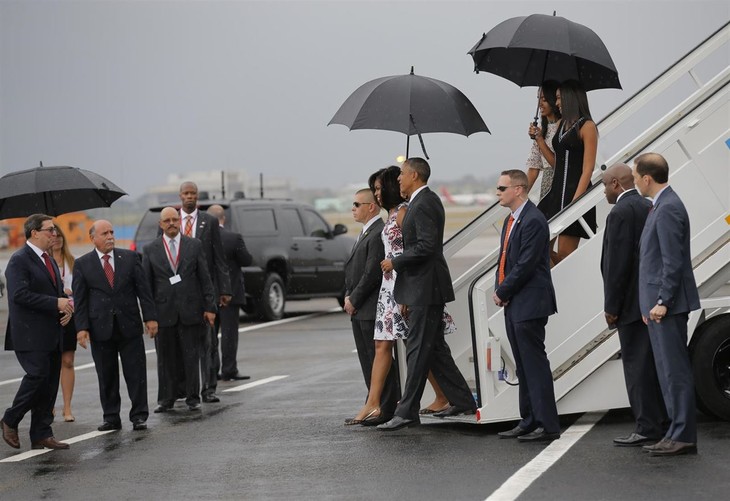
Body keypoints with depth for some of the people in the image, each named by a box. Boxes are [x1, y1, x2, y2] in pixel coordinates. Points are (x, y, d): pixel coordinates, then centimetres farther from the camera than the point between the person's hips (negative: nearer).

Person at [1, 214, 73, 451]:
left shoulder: (49, 260, 18)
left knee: (50, 382, 6)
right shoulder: (19, 260, -10)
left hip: (51, 334, 9)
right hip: (30, 334, -9)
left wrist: (67, 306, 2)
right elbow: (20, 295, -21)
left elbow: (58, 291, 26)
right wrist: (56, 303, -21)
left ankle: (41, 435, 11)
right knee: (38, 375, -15)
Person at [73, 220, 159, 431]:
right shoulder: (83, 264, 2)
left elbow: (143, 289, 5)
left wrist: (150, 317, -2)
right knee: (106, 376, 5)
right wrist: (81, 327, -7)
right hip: (101, 328, -1)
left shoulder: (130, 257, 6)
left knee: (136, 373, 0)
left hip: (129, 325, 1)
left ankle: (139, 416, 7)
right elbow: (80, 300, 1)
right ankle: (111, 418, 13)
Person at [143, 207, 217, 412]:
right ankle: (166, 399, 13)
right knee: (165, 358, 5)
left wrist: (209, 307, -1)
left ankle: (193, 398, 12)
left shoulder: (194, 245, 6)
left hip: (190, 310, 0)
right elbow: (146, 284, 6)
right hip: (163, 312, 0)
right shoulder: (150, 249, 6)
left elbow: (205, 278, 5)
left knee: (191, 357, 4)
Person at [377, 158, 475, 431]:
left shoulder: (423, 204, -15)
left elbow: (426, 246, -25)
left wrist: (395, 262, -13)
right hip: (423, 288, 11)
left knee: (418, 350, -7)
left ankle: (407, 411, -5)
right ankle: (462, 401, 21)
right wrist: (407, 296, 20)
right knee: (434, 347, 15)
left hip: (425, 288, -11)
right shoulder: (426, 201, 17)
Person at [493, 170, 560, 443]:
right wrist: (499, 290, 3)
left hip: (529, 304, -10)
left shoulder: (533, 221, -16)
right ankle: (529, 421, 20)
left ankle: (547, 425, -5)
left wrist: (502, 291, -10)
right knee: (523, 366, 14)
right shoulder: (511, 220, 16)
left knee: (535, 364, -8)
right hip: (513, 304, 10)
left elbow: (526, 264, -19)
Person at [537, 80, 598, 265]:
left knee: (565, 254, -8)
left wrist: (575, 201, -19)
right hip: (557, 191, 8)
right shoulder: (561, 124, 17)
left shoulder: (587, 126, -6)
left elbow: (588, 169, -12)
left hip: (575, 192, -8)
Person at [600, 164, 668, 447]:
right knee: (652, 362, 14)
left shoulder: (620, 213, -15)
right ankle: (661, 422, 19)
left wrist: (611, 306, -13)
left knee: (637, 364, -5)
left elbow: (618, 263, -19)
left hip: (632, 303, -9)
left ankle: (647, 428, -4)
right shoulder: (648, 208, 13)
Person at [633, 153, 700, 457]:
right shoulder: (662, 205, 16)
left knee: (675, 370, -7)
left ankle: (682, 436, -4)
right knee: (670, 370, 13)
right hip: (660, 305, 11)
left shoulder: (668, 209, -16)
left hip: (667, 306, -11)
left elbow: (673, 261, -20)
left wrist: (662, 302, -20)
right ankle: (678, 433, 18)